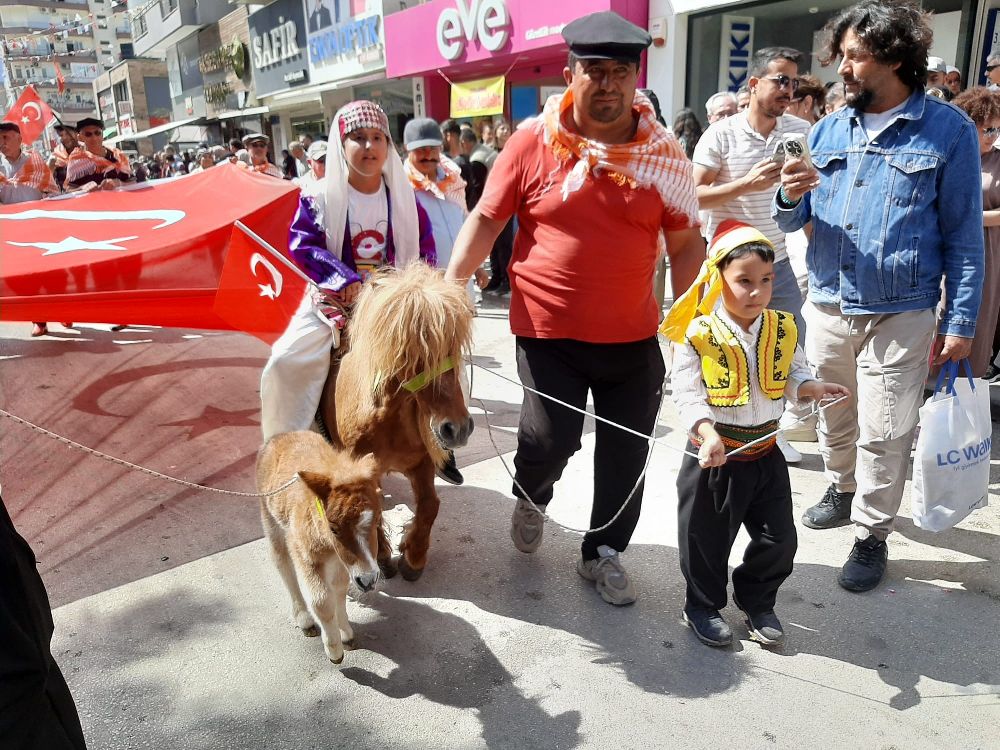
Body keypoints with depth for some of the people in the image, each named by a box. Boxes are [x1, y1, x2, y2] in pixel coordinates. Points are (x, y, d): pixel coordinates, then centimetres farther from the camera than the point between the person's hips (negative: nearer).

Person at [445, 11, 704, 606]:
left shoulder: (665, 154, 0)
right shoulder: (533, 143, -4)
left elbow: (686, 243, 5)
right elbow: (487, 220, -1)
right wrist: (448, 288, -9)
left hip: (634, 337, 3)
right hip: (548, 331, -2)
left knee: (626, 452, 10)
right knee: (550, 437, -6)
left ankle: (603, 553, 34)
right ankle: (531, 499, 33)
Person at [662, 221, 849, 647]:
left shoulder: (782, 330, 0)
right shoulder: (698, 335, -14)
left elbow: (793, 374, 10)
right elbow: (686, 392, -17)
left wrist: (810, 388, -11)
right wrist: (706, 430, -30)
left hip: (766, 454, 4)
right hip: (715, 456, -4)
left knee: (779, 538, 13)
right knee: (707, 538, 11)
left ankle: (757, 602, 37)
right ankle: (703, 605, 34)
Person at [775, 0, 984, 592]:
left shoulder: (948, 130, -5)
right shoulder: (828, 130, 6)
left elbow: (964, 235, -3)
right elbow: (791, 222, 8)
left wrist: (961, 322, -7)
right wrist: (792, 196, -15)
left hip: (900, 316, -4)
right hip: (827, 306, 4)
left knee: (883, 434, 3)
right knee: (833, 416, 19)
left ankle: (872, 536, 20)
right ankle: (843, 489, 42)